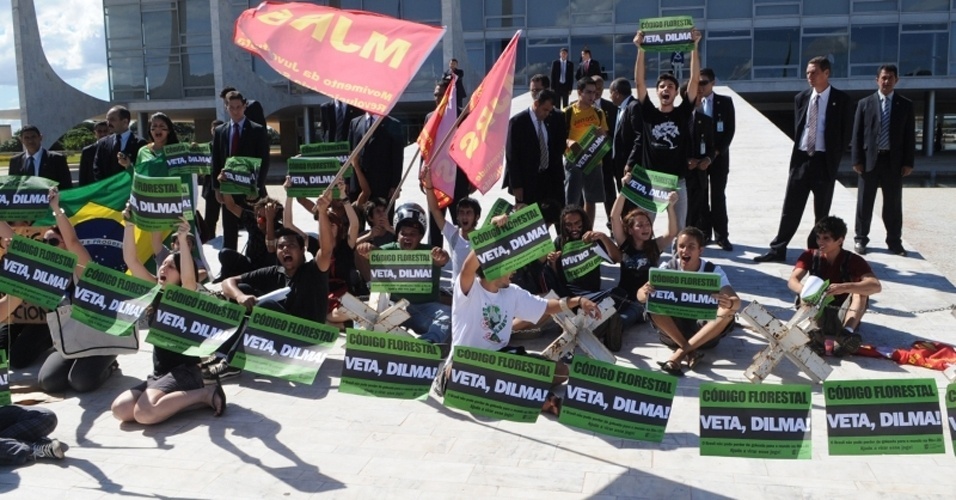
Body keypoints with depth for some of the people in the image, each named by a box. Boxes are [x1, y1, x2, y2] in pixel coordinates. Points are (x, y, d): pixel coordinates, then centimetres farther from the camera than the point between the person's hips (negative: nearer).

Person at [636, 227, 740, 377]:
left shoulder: (714, 271, -10)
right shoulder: (668, 268, -8)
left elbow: (737, 302, -22)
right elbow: (640, 296, -17)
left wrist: (729, 303, -48)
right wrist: (645, 292, -43)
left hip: (704, 331, 0)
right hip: (673, 329, 1)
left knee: (728, 311, -29)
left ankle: (680, 353, -34)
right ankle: (691, 352, -30)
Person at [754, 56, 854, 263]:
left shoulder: (841, 99, -3)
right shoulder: (801, 98, 9)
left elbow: (846, 132, -1)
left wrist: (834, 157, -4)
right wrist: (796, 154, 7)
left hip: (824, 161, -3)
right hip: (801, 158, 3)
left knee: (821, 212, 6)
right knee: (790, 208, 4)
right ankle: (778, 249, 7)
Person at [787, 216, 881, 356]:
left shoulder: (853, 261, -7)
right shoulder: (810, 256, 0)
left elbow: (876, 286, -24)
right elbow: (792, 281, -14)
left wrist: (844, 287, -41)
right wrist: (805, 290, -39)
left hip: (843, 316, -1)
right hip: (819, 314, 2)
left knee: (861, 290, -24)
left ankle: (847, 331, -46)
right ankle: (813, 330, -50)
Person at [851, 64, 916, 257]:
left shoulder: (906, 105, 6)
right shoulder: (865, 103, 4)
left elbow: (910, 135, 4)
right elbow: (857, 134, 1)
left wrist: (908, 162, -3)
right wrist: (856, 160, -6)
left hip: (894, 161, 1)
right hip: (869, 159, 0)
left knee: (893, 204, 7)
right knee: (864, 203, 6)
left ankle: (894, 241, 16)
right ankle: (861, 239, 17)